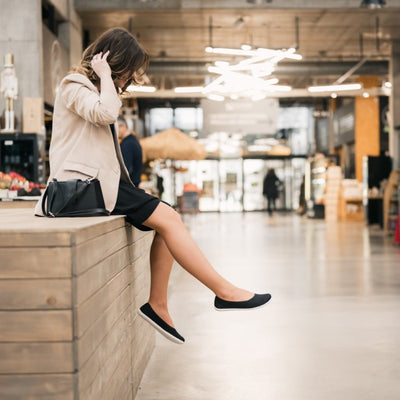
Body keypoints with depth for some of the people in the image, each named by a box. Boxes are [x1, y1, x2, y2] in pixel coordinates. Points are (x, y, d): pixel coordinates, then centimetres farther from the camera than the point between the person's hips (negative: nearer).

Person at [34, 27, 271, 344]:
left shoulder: (97, 89, 25)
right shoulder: (74, 86, -5)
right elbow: (107, 114, -25)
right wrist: (104, 75, -11)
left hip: (100, 181, 10)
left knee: (166, 219, -5)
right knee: (167, 218, -17)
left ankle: (158, 305, -7)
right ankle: (225, 291, -15)